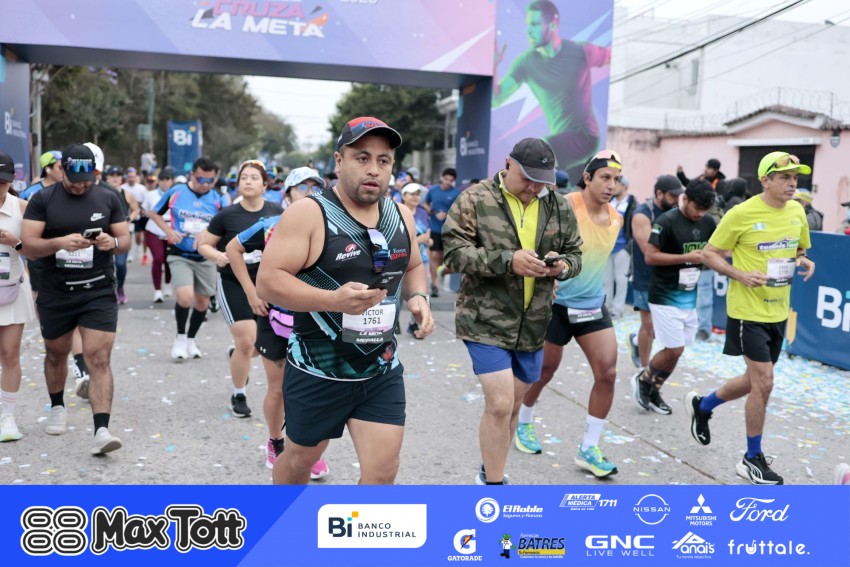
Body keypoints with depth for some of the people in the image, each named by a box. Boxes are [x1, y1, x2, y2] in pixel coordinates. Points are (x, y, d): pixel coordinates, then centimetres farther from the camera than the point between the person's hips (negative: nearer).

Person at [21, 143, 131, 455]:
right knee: (56, 354, 19)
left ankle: (101, 430, -14)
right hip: (55, 293, 1)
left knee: (99, 359, -10)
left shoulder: (108, 198, 2)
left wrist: (113, 242, -18)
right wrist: (60, 242, -26)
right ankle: (57, 408, 44)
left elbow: (126, 240, 5)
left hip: (98, 292, -1)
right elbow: (29, 246, -7)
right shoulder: (42, 199, -1)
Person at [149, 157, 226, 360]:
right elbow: (154, 213, 7)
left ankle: (190, 339, 34)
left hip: (205, 258, 3)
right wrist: (169, 231, -9)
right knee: (185, 297, -20)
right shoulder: (175, 192, -6)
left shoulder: (217, 199, -4)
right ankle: (180, 337, 6)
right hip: (179, 255, -3)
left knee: (202, 302, 11)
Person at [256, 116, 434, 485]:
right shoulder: (308, 214, -14)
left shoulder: (401, 216, 4)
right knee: (300, 459, 18)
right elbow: (267, 282, -18)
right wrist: (332, 300, -31)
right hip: (318, 372, -4)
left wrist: (418, 297, -2)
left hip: (382, 372, 4)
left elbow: (413, 266, 20)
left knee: (383, 470, 1)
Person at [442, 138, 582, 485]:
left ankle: (489, 472, 36)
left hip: (533, 324, 5)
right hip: (486, 321, -5)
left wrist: (563, 265, -12)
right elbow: (454, 253, -14)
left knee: (513, 405, 15)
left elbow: (575, 254, 12)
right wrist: (507, 260, -26)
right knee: (499, 404, -10)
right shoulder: (475, 200, -8)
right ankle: (494, 482, 9)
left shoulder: (558, 206, 6)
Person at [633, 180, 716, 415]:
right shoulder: (667, 221, -15)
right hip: (665, 296, -6)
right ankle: (643, 379, 17)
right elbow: (650, 256, -17)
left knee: (675, 350, 10)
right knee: (674, 349, -8)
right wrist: (686, 257, -22)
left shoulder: (708, 223, 4)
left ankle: (653, 391, 28)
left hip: (690, 296, 7)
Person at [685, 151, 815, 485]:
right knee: (763, 382, -6)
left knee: (755, 381, 17)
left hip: (778, 312, 7)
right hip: (748, 311, -7)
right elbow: (709, 254, -8)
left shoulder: (797, 212, 4)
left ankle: (702, 406, 42)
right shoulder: (741, 214, -14)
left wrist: (805, 262, -3)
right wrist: (741, 275, -23)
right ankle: (753, 460, 11)